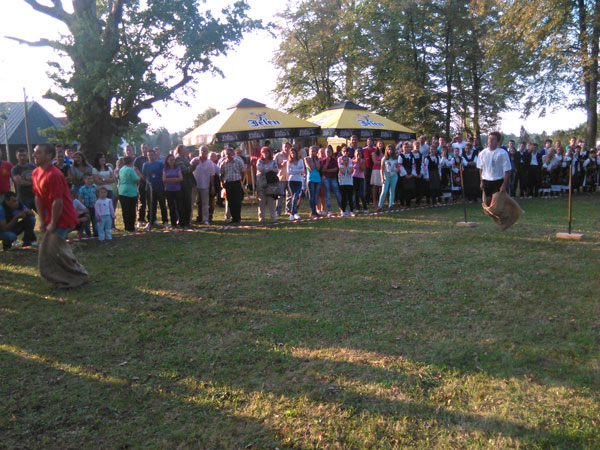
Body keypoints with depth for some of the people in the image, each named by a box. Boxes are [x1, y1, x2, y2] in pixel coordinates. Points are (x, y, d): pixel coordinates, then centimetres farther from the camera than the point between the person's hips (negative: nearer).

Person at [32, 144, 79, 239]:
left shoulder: (54, 175, -22)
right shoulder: (36, 172, 8)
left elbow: (58, 202, -22)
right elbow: (38, 197, 10)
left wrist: (52, 225, -14)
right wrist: (42, 221, 7)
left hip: (63, 220, -9)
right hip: (51, 219, 9)